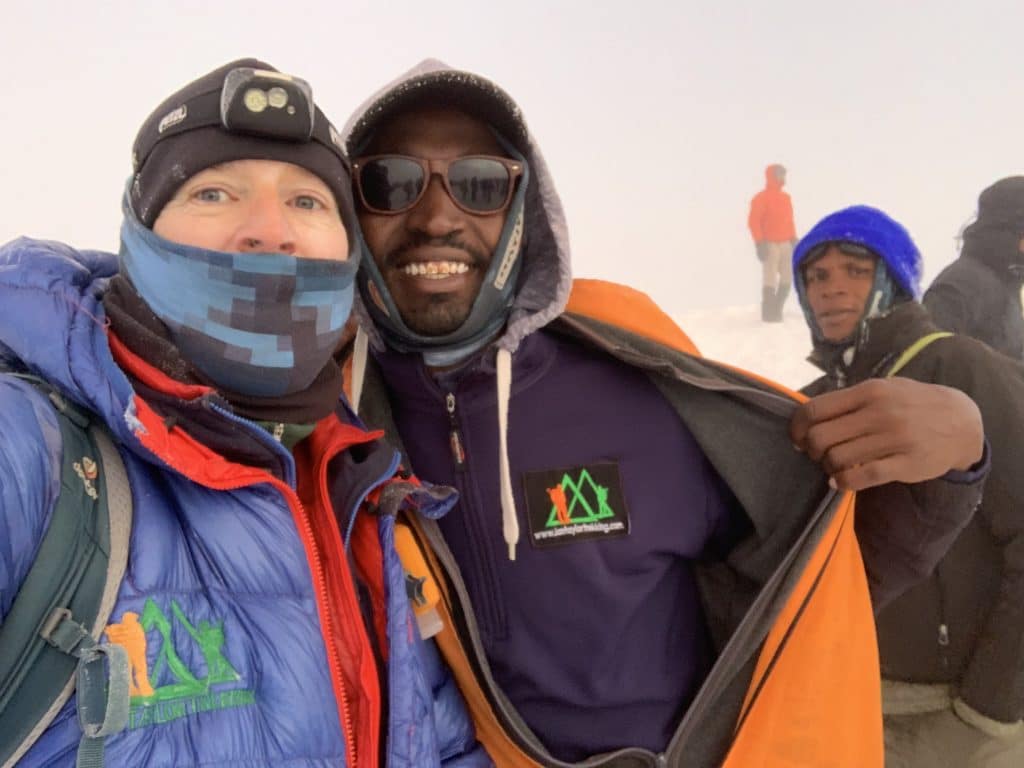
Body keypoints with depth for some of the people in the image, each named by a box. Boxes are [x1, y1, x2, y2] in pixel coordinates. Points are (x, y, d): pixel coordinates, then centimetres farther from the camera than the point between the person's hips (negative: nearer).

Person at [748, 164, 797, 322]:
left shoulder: (785, 197, 16)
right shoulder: (761, 198, -7)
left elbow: (789, 221, 21)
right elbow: (753, 222, -11)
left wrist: (794, 240, 16)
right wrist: (760, 243, -17)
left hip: (785, 244, 7)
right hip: (770, 244, -7)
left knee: (787, 279, 6)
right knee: (770, 279, -8)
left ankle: (776, 310, 16)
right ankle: (769, 312, -2)